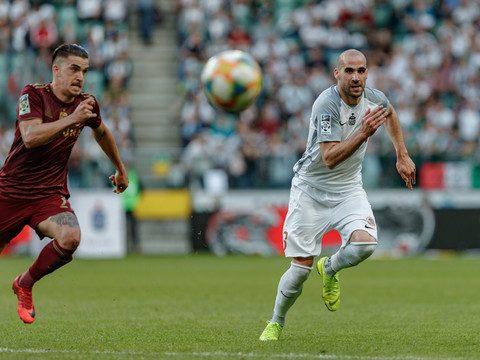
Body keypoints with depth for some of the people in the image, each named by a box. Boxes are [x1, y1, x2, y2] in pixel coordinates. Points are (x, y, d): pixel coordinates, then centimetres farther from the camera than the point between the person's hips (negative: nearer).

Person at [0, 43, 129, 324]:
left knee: (70, 238, -27)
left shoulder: (86, 104, 3)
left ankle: (25, 285, -1)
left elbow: (101, 132, 26)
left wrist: (121, 169, 35)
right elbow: (30, 137, -27)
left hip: (51, 194, 2)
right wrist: (72, 119, -32)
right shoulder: (33, 95, -11)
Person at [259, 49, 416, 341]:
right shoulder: (327, 104, -24)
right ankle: (276, 323, 22)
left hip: (349, 189, 4)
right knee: (301, 268, -6)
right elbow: (329, 158, -32)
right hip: (311, 188, -4)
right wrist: (364, 133, -41)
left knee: (365, 244, -24)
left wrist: (402, 155, 20)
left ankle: (330, 269, 11)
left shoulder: (375, 98, -6)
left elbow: (390, 114, 21)